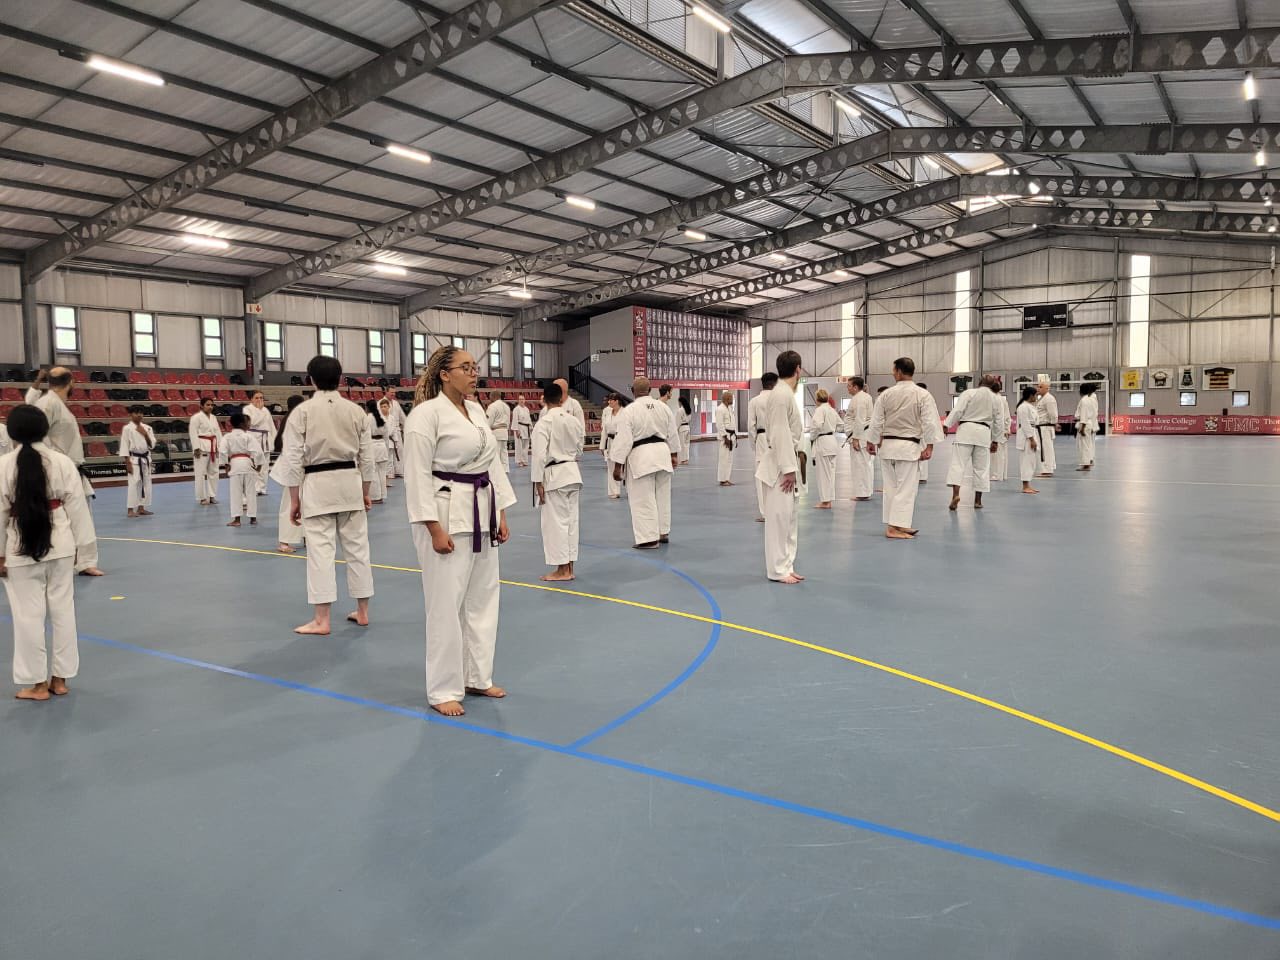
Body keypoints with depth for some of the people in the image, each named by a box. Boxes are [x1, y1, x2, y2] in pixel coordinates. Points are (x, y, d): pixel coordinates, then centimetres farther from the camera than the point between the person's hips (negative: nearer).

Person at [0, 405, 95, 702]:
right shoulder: (63, 461, -4)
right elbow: (76, 506, -1)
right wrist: (76, 544, 9)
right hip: (59, 544, 2)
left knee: (28, 614, 6)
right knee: (62, 609, 11)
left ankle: (38, 683, 14)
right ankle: (59, 678, 19)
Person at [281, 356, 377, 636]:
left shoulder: (302, 411, -6)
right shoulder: (356, 411, 3)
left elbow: (293, 459, -7)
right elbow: (366, 456, 7)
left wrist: (294, 500, 0)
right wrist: (365, 493, 18)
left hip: (318, 485, -3)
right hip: (350, 482, 3)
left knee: (321, 550, -1)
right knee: (357, 546, 11)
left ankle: (321, 620, 3)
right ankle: (362, 611, 22)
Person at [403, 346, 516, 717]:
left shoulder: (476, 411, 12)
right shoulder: (427, 413, -12)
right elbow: (418, 474, -16)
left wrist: (501, 516, 11)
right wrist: (434, 529, -19)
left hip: (482, 515, 8)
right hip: (447, 516, -8)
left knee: (482, 599, 14)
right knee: (446, 604, -1)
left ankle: (476, 677, 28)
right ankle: (443, 689, 13)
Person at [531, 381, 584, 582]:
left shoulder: (543, 422, -14)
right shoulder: (574, 420, 5)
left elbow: (539, 454, -17)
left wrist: (538, 482, -11)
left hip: (554, 475, -7)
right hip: (573, 473, 7)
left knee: (556, 522, 0)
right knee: (571, 519, 11)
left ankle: (562, 569, 4)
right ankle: (569, 568, 18)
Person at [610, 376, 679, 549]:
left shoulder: (629, 411, -11)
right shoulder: (664, 407, 5)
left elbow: (623, 440, -12)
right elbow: (673, 434, 12)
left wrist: (617, 466, -7)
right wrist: (674, 455, 24)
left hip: (641, 457, -6)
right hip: (662, 452, 6)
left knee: (643, 500, 1)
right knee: (662, 496, 17)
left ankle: (650, 538, 2)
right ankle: (663, 532, 29)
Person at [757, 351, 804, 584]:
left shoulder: (786, 393, 14)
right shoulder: (781, 395, -18)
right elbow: (780, 434, -21)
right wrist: (788, 469, -21)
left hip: (786, 461, 10)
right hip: (780, 464, -10)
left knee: (787, 518, 14)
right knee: (779, 518, -4)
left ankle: (785, 566, 21)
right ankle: (778, 570, 3)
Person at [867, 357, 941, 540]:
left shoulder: (886, 394, -1)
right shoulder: (923, 395, -8)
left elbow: (876, 421, 3)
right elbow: (930, 423, -10)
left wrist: (872, 442, 16)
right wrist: (929, 447, -4)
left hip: (888, 445, 3)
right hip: (909, 447, -3)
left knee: (891, 486, 14)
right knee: (906, 488, 1)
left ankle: (900, 524, 20)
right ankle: (895, 527, -3)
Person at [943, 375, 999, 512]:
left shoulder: (969, 393, -1)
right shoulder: (995, 398, 11)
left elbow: (958, 410, -12)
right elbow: (997, 421, 18)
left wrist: (946, 425, -10)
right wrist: (994, 441, 26)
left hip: (966, 430, -3)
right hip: (984, 433, 3)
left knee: (958, 463, -7)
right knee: (981, 467, 11)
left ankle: (956, 494, -25)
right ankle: (978, 500, 18)